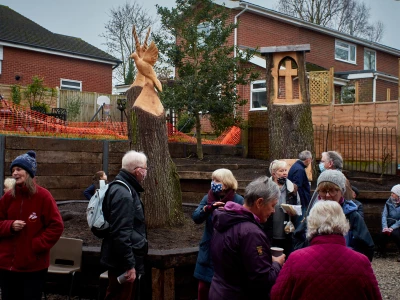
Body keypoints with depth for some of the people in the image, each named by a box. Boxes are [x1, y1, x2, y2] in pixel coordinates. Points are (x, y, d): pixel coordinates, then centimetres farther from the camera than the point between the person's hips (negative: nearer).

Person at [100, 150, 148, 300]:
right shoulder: (123, 193, -23)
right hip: (123, 263, -11)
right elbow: (121, 234, -28)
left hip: (125, 260, 11)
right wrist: (129, 265, -25)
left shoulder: (125, 188, 11)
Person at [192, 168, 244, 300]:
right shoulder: (208, 198, 3)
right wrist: (208, 208, -28)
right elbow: (196, 217, -11)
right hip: (208, 251, 4)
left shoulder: (238, 200, -9)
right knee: (203, 288, 10)